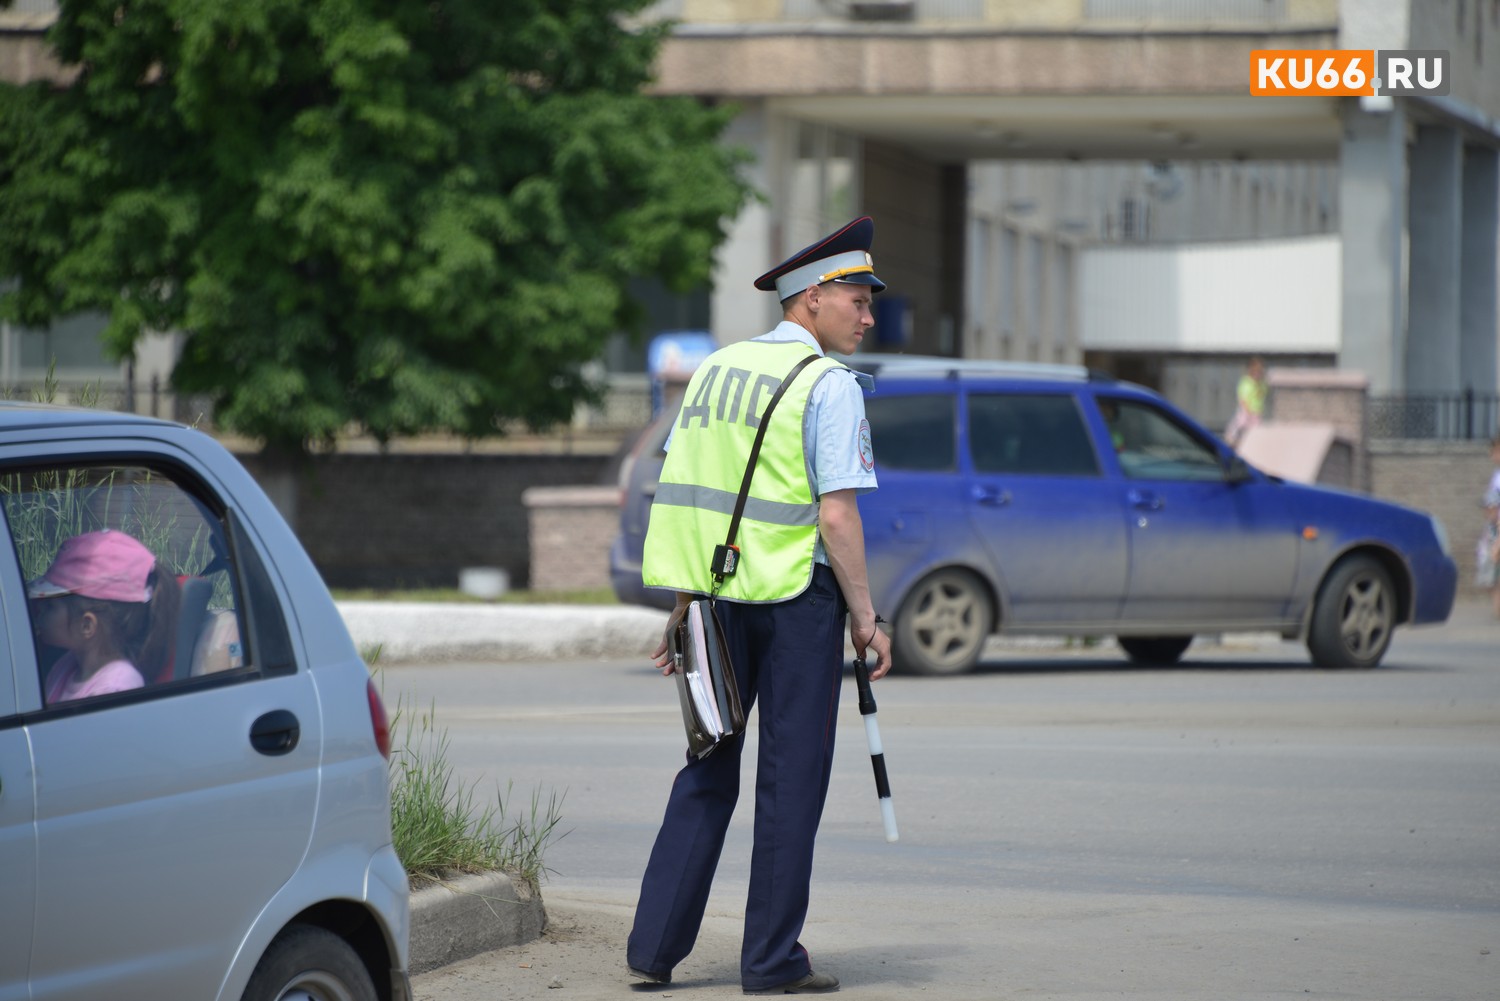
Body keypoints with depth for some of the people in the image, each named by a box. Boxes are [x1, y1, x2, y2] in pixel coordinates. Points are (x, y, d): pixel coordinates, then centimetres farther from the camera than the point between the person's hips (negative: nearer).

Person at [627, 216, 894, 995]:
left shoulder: (716, 369, 11)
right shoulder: (828, 383, -10)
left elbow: (684, 497, 12)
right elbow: (836, 514, -15)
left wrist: (684, 606, 16)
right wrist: (865, 617, -10)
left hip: (722, 594, 6)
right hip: (798, 592, -6)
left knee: (708, 770, 13)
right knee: (791, 777, 1)